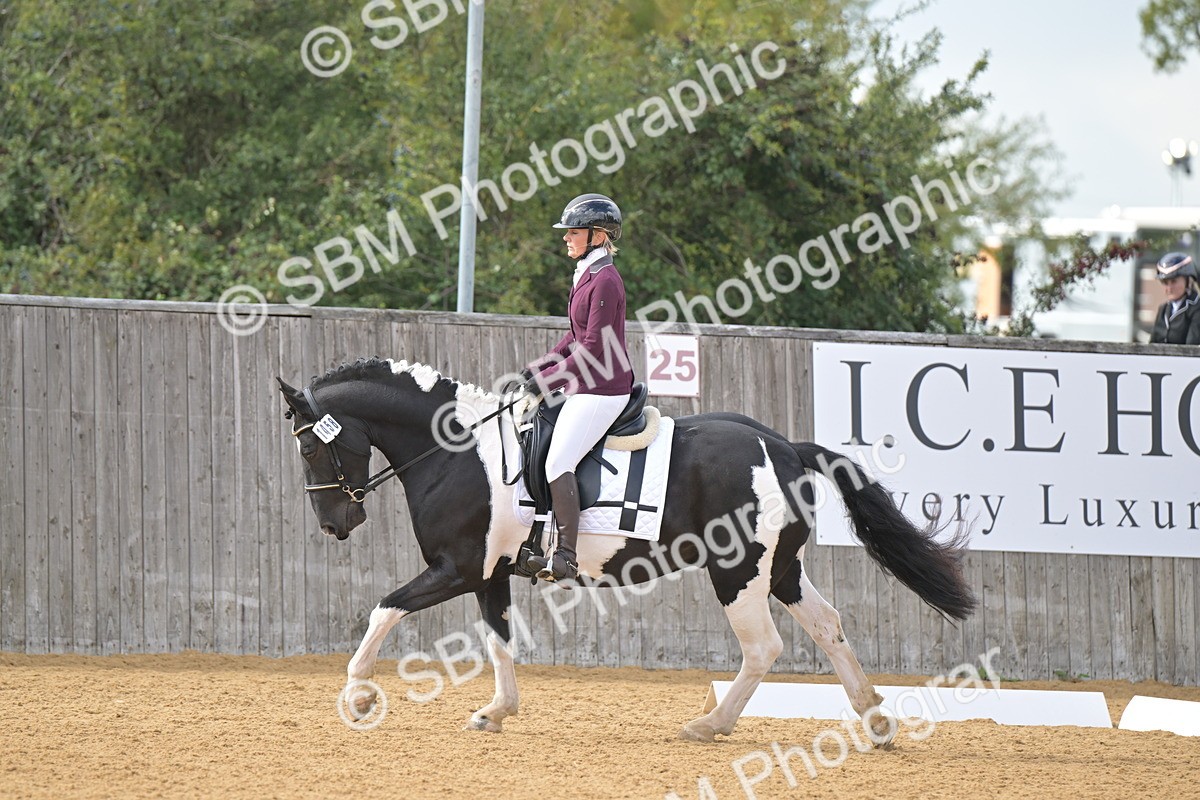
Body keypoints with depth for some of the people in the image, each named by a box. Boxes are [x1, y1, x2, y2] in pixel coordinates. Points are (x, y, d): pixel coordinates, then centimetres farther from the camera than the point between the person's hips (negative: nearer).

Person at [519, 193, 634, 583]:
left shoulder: (605, 280, -16)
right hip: (587, 387, 11)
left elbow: (593, 348, -20)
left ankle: (564, 557, -20)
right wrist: (540, 367, 12)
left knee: (559, 463, -17)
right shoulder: (587, 275, 14)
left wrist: (549, 379, -14)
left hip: (602, 390, -11)